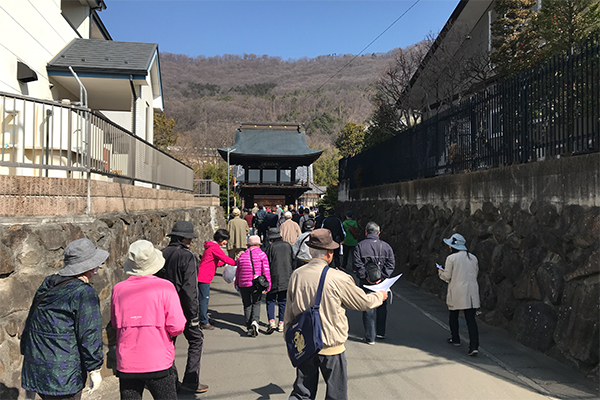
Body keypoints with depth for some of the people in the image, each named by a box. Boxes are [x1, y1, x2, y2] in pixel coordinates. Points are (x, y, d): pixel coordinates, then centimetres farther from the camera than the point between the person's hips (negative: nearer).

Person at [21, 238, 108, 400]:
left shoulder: (47, 285, 8)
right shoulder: (85, 293, -17)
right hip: (63, 373, -8)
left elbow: (29, 324, 16)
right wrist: (95, 369, -9)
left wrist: (27, 356, 25)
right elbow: (89, 335, -17)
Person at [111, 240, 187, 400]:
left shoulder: (118, 289, -2)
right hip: (158, 363, -3)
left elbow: (115, 324, 11)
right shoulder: (165, 287, -11)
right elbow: (177, 327, -12)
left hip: (126, 364, 3)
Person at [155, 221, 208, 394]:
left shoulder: (161, 255, 3)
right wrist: (194, 314, -15)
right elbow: (189, 288, -21)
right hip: (182, 308, -6)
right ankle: (191, 381, 10)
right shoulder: (188, 257, -17)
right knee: (196, 339, 9)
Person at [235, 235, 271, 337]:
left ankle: (249, 328, 11)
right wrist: (268, 285, -4)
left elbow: (237, 272, 13)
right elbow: (266, 271, -7)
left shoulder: (242, 256, 9)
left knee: (247, 305, 11)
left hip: (244, 285, 2)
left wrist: (236, 284, 24)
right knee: (256, 304, 10)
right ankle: (255, 321, -13)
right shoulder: (261, 254, -1)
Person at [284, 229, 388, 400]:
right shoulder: (339, 279, -17)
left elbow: (289, 314, 3)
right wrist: (380, 295, 19)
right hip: (331, 347, -4)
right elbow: (364, 302, -2)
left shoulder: (296, 275, -6)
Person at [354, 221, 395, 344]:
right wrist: (382, 277, -7)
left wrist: (366, 277, -12)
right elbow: (391, 264, -4)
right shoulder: (386, 246, 2)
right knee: (382, 307, 19)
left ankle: (370, 337, 8)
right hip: (382, 283, 2)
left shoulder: (360, 246, -4)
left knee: (368, 309, 5)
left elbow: (358, 265, -13)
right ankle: (380, 333, 28)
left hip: (366, 283, -2)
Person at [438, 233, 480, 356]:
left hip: (456, 293, -4)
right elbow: (476, 273, 15)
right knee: (471, 318, 1)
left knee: (453, 316, 17)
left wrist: (440, 272, 13)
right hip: (472, 292, 4)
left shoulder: (451, 258, -9)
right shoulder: (473, 258, 7)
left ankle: (455, 339, 31)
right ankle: (474, 346, -8)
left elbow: (447, 276, -8)